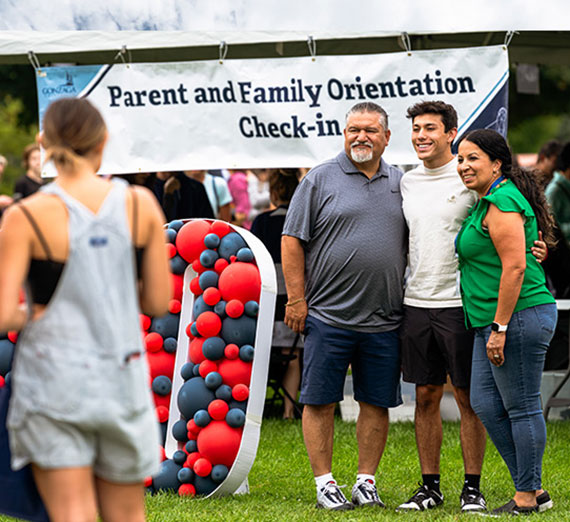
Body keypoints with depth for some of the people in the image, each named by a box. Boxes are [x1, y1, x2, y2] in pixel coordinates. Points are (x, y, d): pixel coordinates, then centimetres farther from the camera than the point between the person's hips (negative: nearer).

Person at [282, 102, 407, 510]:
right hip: (327, 315, -3)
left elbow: (413, 244, 19)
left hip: (384, 320, 3)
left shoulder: (400, 184, 11)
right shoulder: (320, 180, 0)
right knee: (320, 400, -1)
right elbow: (292, 241, -2)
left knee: (377, 402, 6)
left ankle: (366, 480, 15)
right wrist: (296, 298, -7)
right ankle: (324, 482, 7)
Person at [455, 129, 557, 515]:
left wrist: (500, 327, -22)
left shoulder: (502, 203, -14)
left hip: (519, 318, -11)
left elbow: (515, 266, -21)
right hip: (493, 322, 11)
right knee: (486, 403, 10)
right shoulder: (487, 202, 19)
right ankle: (530, 487, 16)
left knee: (522, 408, -3)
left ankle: (526, 498, 4)